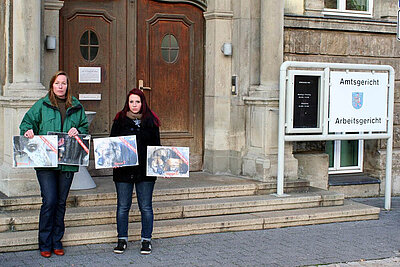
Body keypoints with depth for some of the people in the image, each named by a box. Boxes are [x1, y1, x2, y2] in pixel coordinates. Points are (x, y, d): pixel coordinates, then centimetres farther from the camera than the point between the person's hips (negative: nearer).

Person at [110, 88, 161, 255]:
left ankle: (146, 240, 15)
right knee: (123, 206, 5)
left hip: (145, 170, 0)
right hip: (123, 169, 0)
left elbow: (156, 145, 11)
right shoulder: (120, 120, 5)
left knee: (146, 207, 3)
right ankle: (122, 240, 17)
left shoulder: (150, 121, 7)